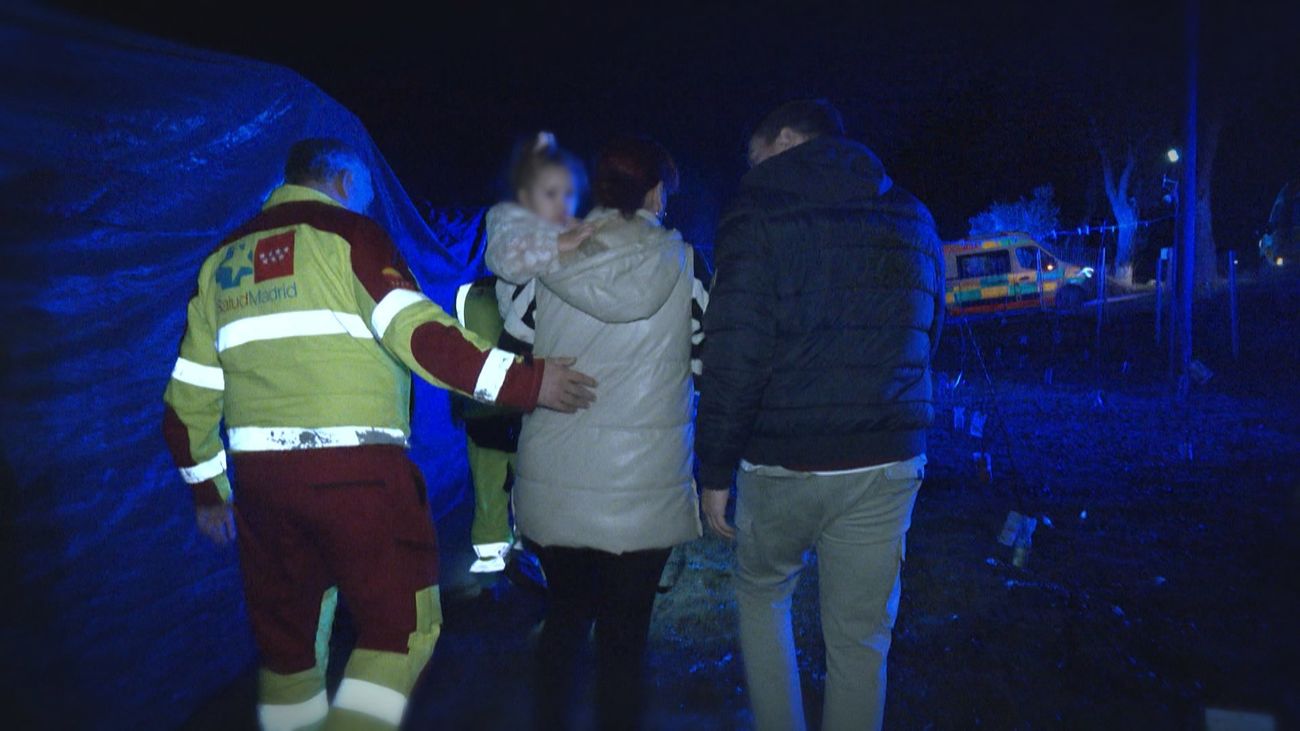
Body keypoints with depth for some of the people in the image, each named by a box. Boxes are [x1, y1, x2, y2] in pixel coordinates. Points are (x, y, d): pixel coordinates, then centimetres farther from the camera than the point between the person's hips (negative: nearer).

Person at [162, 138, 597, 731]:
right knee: (403, 624, 3)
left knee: (286, 638, 17)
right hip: (356, 470, -6)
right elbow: (417, 333, -17)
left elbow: (188, 394, 17)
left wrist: (208, 490, 25)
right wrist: (524, 382, -16)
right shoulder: (348, 234, -1)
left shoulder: (223, 259, 17)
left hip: (260, 477, 6)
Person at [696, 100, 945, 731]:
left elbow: (734, 353, -13)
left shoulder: (759, 211, -6)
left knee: (761, 594, 22)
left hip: (782, 465, -3)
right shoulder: (913, 220, 11)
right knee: (860, 637, 12)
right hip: (886, 466, 4)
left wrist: (716, 470, -7)